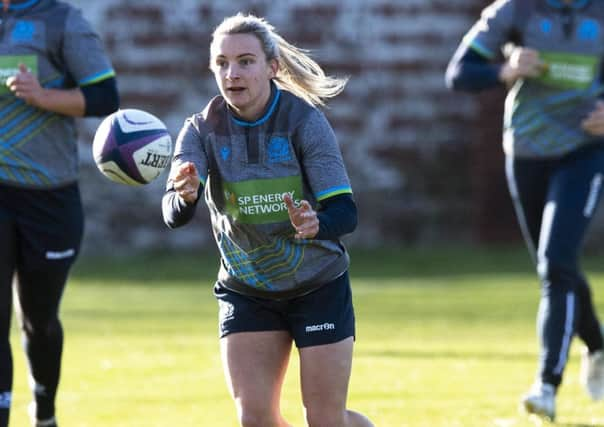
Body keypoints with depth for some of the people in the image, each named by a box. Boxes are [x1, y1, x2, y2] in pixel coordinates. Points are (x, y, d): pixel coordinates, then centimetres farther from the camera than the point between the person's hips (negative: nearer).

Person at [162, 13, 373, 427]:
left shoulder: (304, 120, -16)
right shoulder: (203, 129, -11)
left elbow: (346, 211, -21)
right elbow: (174, 214, -25)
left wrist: (315, 224, -44)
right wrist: (183, 195, -49)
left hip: (319, 286, -2)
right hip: (245, 291, 2)